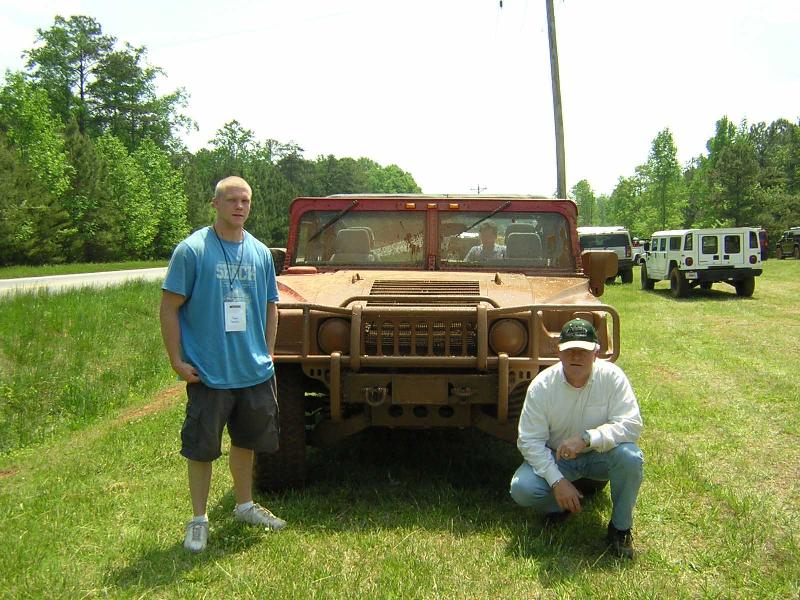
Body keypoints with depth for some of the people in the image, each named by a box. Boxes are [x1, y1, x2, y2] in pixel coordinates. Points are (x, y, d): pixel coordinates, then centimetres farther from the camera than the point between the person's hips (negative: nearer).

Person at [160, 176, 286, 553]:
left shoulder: (260, 253, 6)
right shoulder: (192, 250, -9)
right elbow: (169, 307, -8)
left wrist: (267, 353, 7)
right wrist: (177, 360, -13)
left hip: (255, 371, 5)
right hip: (207, 373, -5)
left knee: (247, 439, 18)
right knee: (201, 447, 5)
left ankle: (245, 505, 36)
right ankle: (199, 519, 20)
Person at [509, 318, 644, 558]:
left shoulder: (611, 376, -17)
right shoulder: (541, 385, -17)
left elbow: (631, 424, -23)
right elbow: (530, 441, -16)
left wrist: (586, 439, -37)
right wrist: (557, 481, -25)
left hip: (600, 456, 0)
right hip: (555, 458, 0)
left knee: (630, 457, -32)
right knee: (521, 489, -25)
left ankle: (620, 528, -8)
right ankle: (562, 504, 9)